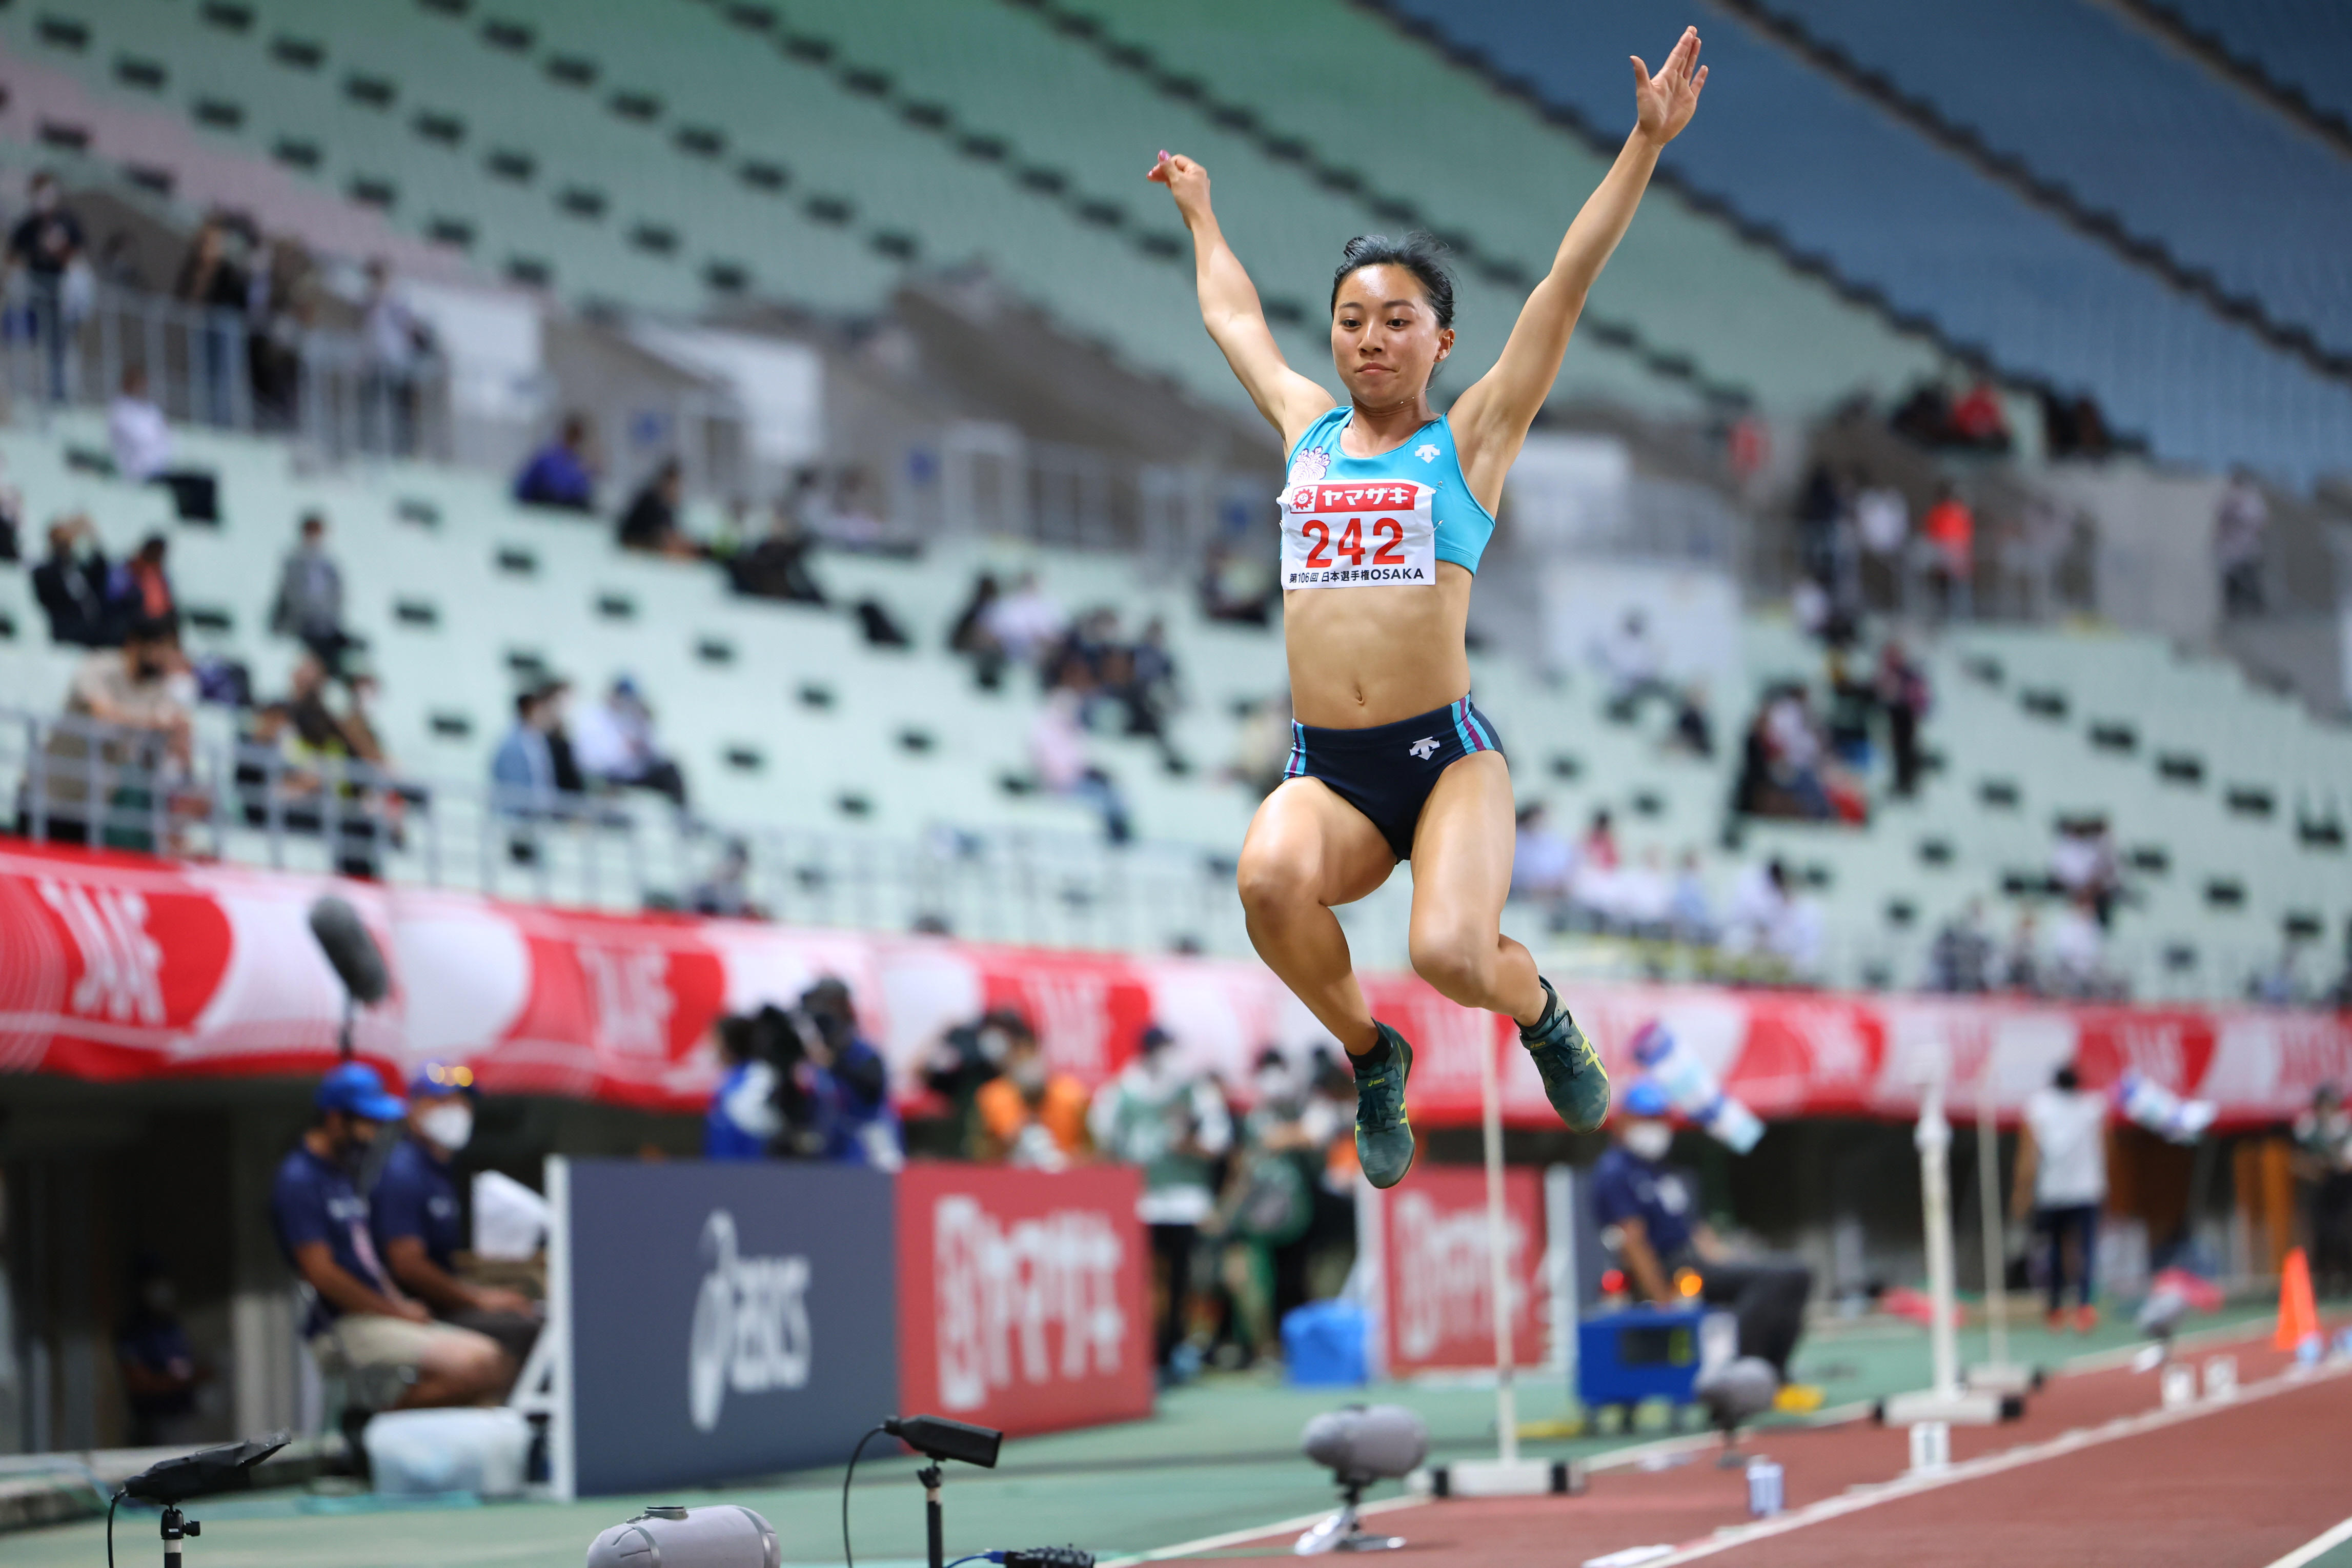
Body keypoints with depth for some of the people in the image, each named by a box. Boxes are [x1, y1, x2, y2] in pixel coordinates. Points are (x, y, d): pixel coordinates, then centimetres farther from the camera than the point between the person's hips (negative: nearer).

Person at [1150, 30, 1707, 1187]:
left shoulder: (1467, 440, 8)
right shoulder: (1306, 431, 17)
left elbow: (1565, 287, 3)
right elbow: (1232, 317, 35)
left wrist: (1645, 144, -1)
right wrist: (1199, 212, 48)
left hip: (1448, 756, -3)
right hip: (1325, 774, 3)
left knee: (1451, 955, -27)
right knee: (1270, 879, -31)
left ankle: (1537, 1010, 14)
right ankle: (1369, 1055, -1)